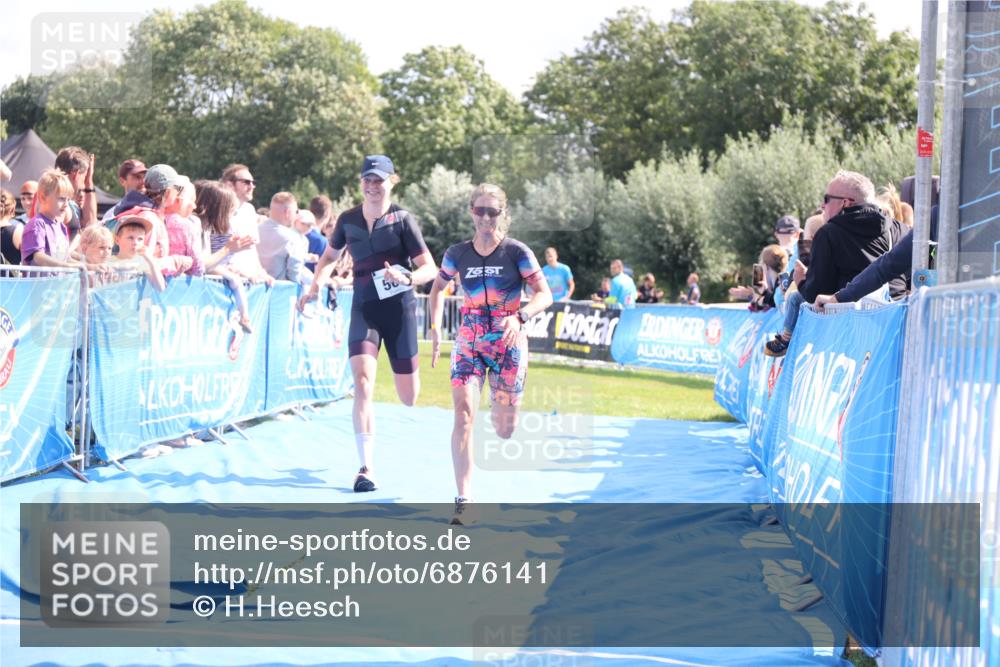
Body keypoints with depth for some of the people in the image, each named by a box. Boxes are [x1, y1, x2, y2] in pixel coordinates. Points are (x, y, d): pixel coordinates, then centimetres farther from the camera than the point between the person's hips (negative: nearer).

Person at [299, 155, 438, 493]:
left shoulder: (402, 219, -6)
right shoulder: (348, 220, 3)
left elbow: (430, 268, -8)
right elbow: (330, 255, 22)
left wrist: (407, 278, -28)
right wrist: (316, 284, 4)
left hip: (399, 309, -1)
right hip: (364, 309, 1)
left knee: (409, 398, 8)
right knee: (363, 384, -19)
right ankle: (367, 468, -18)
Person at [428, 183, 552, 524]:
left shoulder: (516, 252, -8)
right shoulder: (458, 253, 0)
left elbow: (545, 295, -12)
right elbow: (438, 287, 16)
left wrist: (519, 316, -30)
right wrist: (435, 326, 3)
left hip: (509, 342, -1)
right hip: (469, 341, 1)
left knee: (505, 430, 5)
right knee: (463, 414, -18)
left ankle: (498, 413, 46)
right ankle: (464, 500, -19)